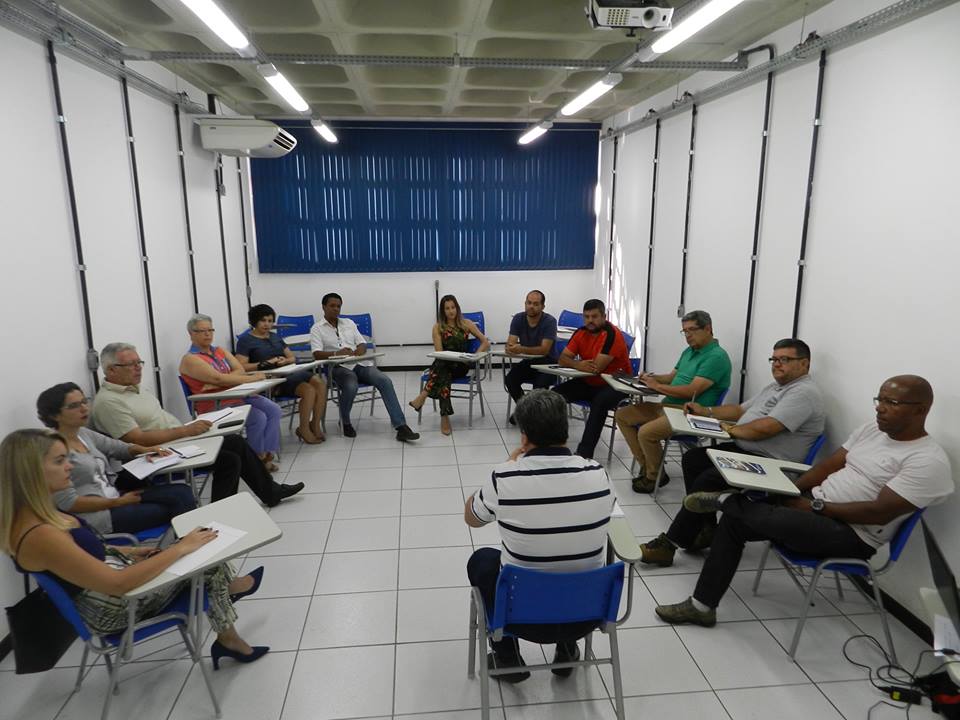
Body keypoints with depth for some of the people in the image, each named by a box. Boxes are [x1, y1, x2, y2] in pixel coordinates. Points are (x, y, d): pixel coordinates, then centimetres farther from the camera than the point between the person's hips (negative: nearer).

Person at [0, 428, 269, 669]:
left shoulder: (31, 514, -4)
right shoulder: (39, 536, -32)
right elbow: (118, 584, -31)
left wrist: (127, 552, 5)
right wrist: (181, 548, -25)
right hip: (114, 607, -8)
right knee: (205, 559, -1)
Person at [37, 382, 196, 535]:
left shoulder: (83, 433, 10)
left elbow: (117, 447, 23)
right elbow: (68, 502, -17)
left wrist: (143, 449, 0)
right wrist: (118, 502, -15)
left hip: (116, 497, 8)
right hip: (94, 514, -8)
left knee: (181, 493, -9)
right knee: (168, 511, -17)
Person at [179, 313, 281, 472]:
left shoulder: (219, 351, 16)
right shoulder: (190, 359, -6)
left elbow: (240, 370, 2)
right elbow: (218, 378, -20)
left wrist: (216, 383, -15)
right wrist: (252, 378, -18)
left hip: (238, 394, 7)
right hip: (215, 405, -7)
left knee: (273, 410, -13)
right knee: (259, 417, -24)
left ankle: (267, 453, -10)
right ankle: (257, 458, -4)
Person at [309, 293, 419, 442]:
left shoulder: (349, 322, 20)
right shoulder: (317, 328, 6)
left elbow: (362, 344, 16)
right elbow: (317, 354, -8)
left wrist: (360, 350, -9)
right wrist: (337, 353, -26)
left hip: (360, 363, 4)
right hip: (339, 367, -4)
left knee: (385, 381, -22)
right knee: (351, 387, -36)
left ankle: (401, 427, -26)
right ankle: (345, 422, -4)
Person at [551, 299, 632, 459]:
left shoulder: (612, 334, -21)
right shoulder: (581, 332, 1)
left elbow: (597, 367, -27)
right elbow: (562, 359, -3)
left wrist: (574, 364, -9)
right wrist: (578, 364, -26)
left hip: (614, 384, -7)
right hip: (588, 383, 7)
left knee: (599, 402, -36)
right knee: (556, 393, -10)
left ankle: (584, 453, -33)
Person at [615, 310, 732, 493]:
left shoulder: (716, 356, -14)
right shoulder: (689, 351, 16)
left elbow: (691, 391, -22)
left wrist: (657, 386, -14)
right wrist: (652, 378, 2)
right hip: (667, 406, 10)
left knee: (646, 432, -30)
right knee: (623, 415, 4)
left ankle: (655, 476, -3)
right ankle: (646, 466, 7)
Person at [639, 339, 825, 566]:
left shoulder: (804, 392, -15)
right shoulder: (776, 387, 20)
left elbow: (765, 428, -26)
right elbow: (741, 410, 26)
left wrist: (733, 429, -9)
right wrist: (706, 411, 13)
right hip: (744, 450, 11)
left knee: (709, 479, -25)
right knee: (692, 458, 0)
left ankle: (670, 544, -17)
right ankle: (705, 529, 2)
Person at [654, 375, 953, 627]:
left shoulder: (929, 461, -15)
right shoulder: (871, 430, 9)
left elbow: (878, 513, -21)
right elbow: (828, 466, 10)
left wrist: (814, 506, -19)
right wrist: (787, 491, -3)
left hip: (851, 535, -8)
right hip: (814, 503, 8)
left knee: (771, 519, -34)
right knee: (734, 521, -8)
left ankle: (725, 499, 0)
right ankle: (702, 605, 0)